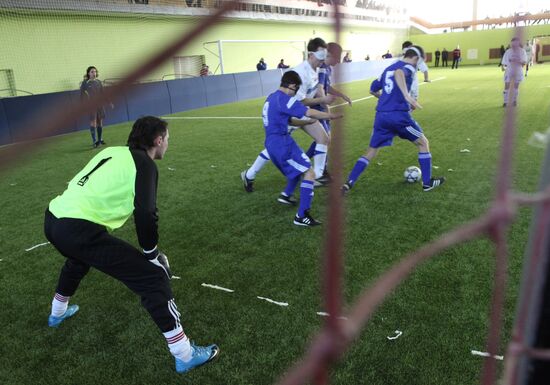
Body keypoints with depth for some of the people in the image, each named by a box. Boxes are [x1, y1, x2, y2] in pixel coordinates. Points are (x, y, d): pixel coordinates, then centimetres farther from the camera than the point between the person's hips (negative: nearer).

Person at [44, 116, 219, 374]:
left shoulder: (113, 152, 18)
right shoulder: (144, 164, -3)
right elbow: (145, 214, -17)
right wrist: (153, 255, -2)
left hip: (53, 219, 9)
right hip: (78, 229, -9)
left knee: (79, 257, 42)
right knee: (153, 278, -4)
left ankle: (58, 313, 67)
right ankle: (185, 355, -1)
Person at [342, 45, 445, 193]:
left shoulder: (388, 69, 21)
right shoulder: (409, 67, -1)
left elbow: (373, 90, 28)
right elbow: (399, 73, -27)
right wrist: (407, 95, -38)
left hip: (381, 116, 6)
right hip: (399, 115, -6)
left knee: (371, 152, 12)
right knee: (423, 143, 14)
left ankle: (348, 183, -1)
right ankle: (427, 182, 18)